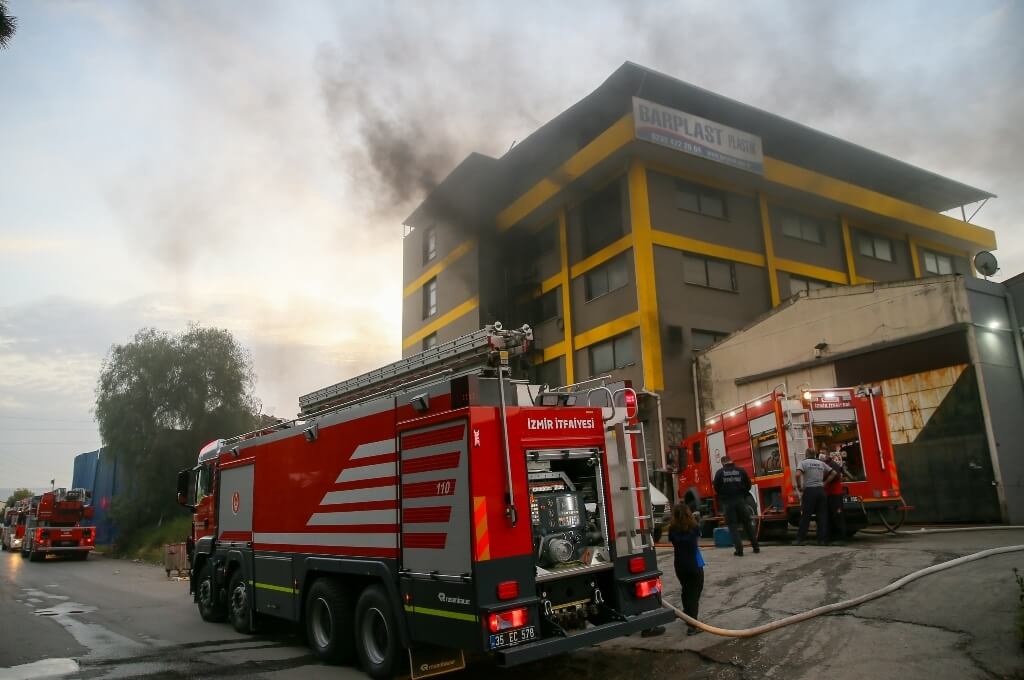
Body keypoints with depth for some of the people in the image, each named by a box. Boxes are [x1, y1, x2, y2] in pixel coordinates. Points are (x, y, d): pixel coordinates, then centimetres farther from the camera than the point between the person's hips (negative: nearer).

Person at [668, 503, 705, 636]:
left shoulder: (672, 530, -11)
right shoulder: (694, 528, -12)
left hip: (680, 566, 3)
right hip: (695, 565, -3)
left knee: (686, 591, 22)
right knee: (694, 594, 1)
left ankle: (688, 618, 38)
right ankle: (692, 626, -8)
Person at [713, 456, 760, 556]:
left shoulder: (720, 473, -1)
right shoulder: (741, 471, 4)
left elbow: (716, 487, -2)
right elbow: (748, 485, 6)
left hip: (727, 502, -2)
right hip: (741, 500, 2)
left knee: (733, 526, 2)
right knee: (748, 524, 14)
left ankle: (739, 549, -4)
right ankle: (756, 547, 18)